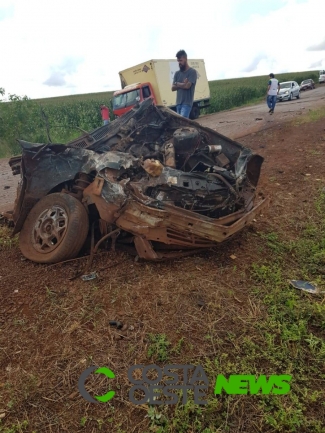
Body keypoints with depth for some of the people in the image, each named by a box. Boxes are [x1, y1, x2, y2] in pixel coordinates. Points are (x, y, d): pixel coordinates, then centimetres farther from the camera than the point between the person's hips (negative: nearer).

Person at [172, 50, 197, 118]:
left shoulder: (192, 72, -2)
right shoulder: (177, 73, 15)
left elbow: (187, 86, -14)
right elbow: (173, 88, 8)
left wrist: (177, 83, 0)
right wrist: (182, 84, -7)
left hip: (187, 103, -6)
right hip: (178, 103, 6)